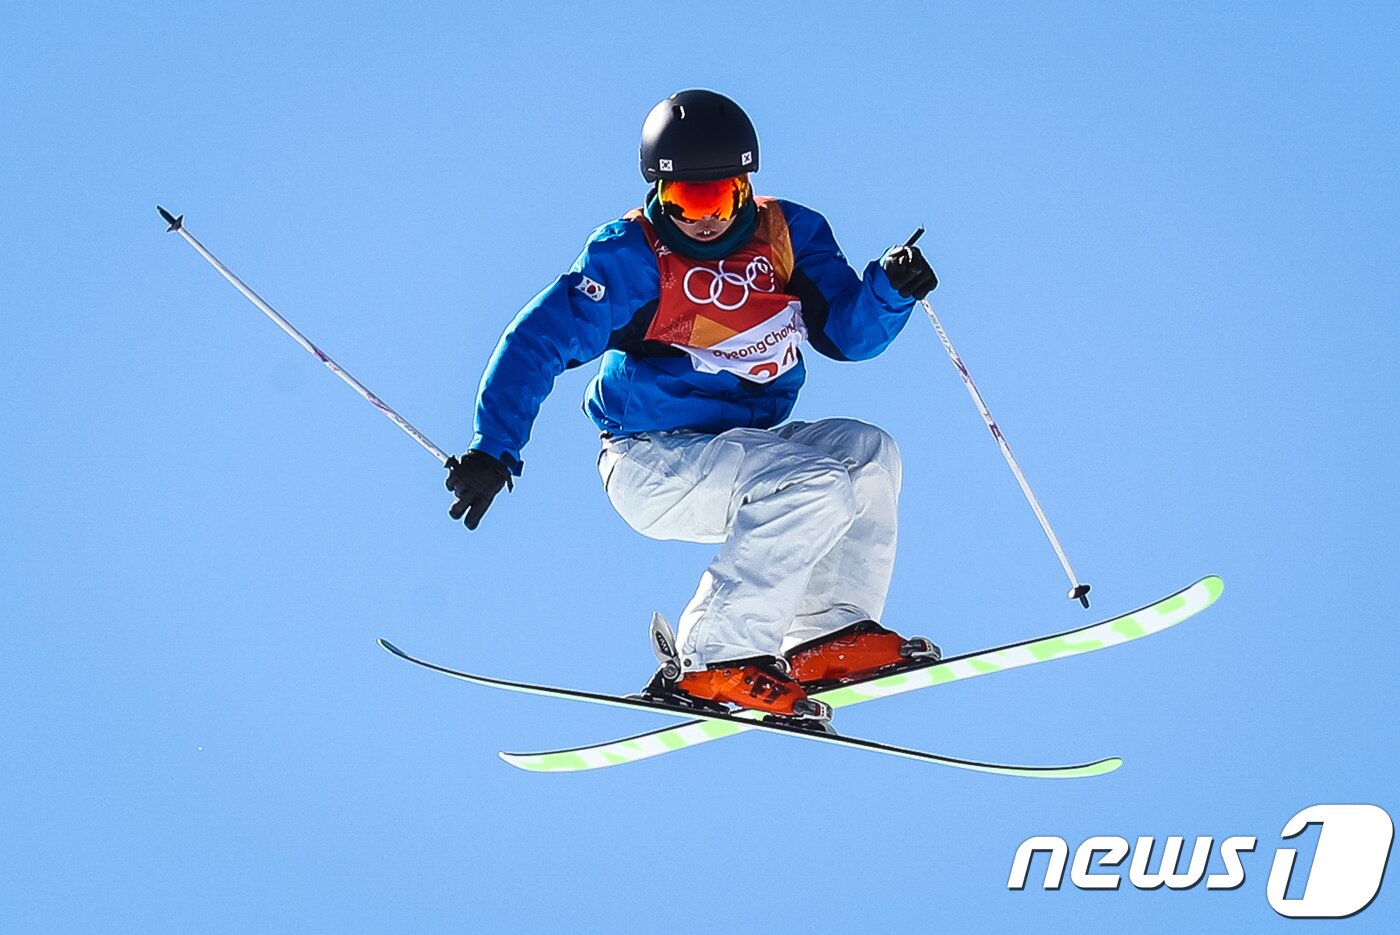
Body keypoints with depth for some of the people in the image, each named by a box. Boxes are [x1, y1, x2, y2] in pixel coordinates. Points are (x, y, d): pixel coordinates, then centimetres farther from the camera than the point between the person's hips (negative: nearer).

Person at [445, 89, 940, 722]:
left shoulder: (787, 236, 2)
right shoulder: (630, 258, -12)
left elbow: (847, 334, 0)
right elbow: (537, 343, -13)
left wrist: (890, 289, -21)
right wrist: (493, 452, -20)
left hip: (743, 452, 6)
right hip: (653, 465, -6)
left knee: (868, 453, -12)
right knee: (815, 482, -26)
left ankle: (829, 637, -13)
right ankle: (715, 664, -26)